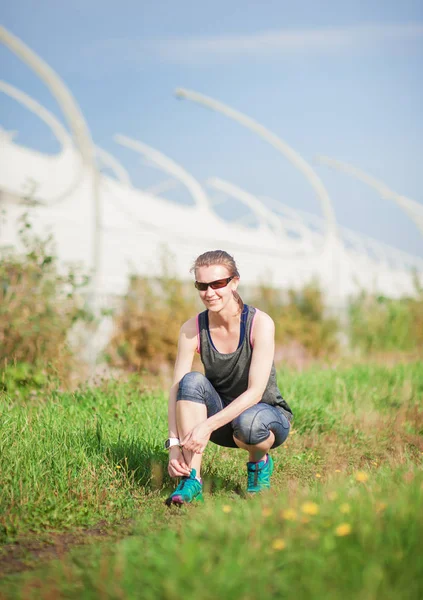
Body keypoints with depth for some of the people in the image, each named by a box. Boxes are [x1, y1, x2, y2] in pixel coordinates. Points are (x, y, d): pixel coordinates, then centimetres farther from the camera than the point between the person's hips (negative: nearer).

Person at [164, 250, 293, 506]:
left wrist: (208, 425, -35)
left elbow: (255, 391, -26)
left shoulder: (260, 323, -20)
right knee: (192, 381, -27)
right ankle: (192, 480, -27)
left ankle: (259, 461, -1)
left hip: (267, 414, -3)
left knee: (248, 423, -39)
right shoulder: (192, 329, -11)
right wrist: (174, 444, -29)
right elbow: (177, 390, -16)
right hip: (220, 418, 3)